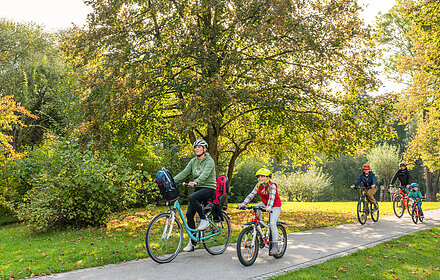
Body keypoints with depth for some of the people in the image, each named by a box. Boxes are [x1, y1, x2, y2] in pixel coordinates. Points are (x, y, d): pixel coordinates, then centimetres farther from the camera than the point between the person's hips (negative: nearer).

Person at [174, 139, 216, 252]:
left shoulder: (209, 161, -9)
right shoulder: (193, 161, 11)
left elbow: (205, 174, -27)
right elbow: (184, 173, 3)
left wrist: (196, 182, -46)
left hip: (208, 188, -6)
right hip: (198, 188, 6)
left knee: (191, 197, -34)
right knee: (189, 214, -6)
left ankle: (204, 220, -14)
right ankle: (193, 242, 5)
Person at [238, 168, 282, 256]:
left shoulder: (272, 185, -22)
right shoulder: (258, 186, -5)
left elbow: (272, 197, -37)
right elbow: (251, 194, -12)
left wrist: (269, 207, -54)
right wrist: (243, 203, -25)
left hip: (275, 206, -7)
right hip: (265, 204, 7)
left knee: (272, 223, -21)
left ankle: (275, 246, -15)